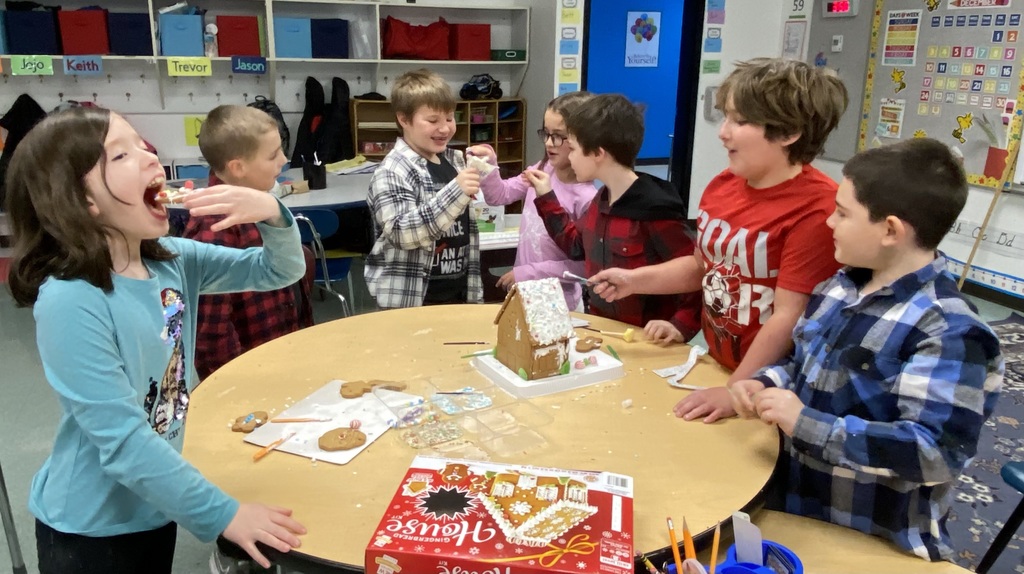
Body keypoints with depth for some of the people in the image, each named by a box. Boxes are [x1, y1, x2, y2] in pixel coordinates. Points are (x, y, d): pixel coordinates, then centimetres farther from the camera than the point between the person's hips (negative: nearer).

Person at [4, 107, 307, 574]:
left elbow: (280, 270, 1)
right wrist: (222, 514, -24)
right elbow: (123, 440, -28)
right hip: (90, 528, -6)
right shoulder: (70, 302, -26)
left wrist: (272, 213, -20)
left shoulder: (173, 260, -6)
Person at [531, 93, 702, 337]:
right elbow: (576, 245, 19)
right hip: (600, 328, 7)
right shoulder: (603, 199, 5)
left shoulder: (653, 210, -21)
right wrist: (545, 198, 16)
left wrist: (681, 325, -25)